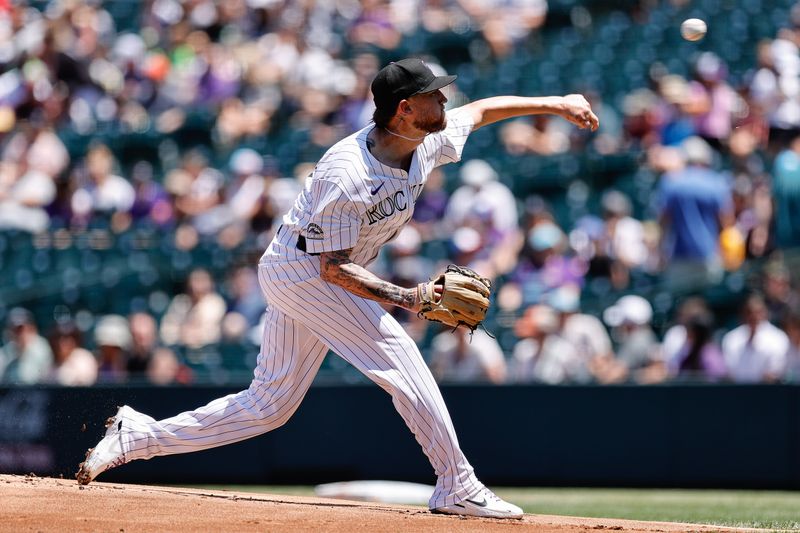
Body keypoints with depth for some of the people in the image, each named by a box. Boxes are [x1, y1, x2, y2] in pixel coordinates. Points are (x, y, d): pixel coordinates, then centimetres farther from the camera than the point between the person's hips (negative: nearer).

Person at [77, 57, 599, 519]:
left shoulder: (427, 143, -4)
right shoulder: (346, 174, -29)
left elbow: (481, 110, 15)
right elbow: (335, 269, -27)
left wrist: (555, 103, 13)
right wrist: (406, 298, -35)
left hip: (297, 277, 9)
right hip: (302, 269, -9)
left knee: (269, 405, 9)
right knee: (400, 359, -14)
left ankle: (138, 435, 14)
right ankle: (458, 488, -7)